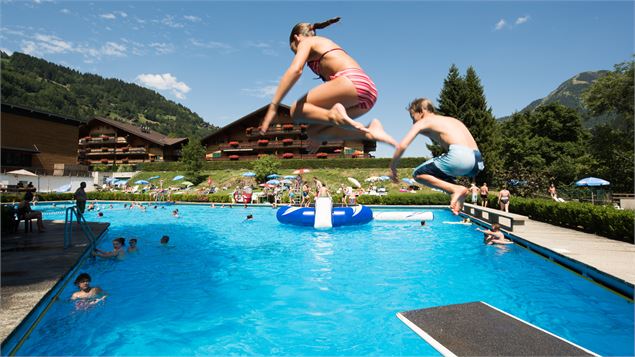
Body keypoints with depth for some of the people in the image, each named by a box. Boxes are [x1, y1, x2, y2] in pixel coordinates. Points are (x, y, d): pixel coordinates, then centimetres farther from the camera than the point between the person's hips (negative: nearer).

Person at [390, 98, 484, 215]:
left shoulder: (423, 122, 10)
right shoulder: (452, 120, 31)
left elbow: (402, 146, 0)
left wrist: (392, 168, 11)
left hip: (459, 156, -8)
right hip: (477, 162, 8)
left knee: (418, 174, 9)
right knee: (438, 173, 33)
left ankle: (456, 189, -8)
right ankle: (458, 195, 9)